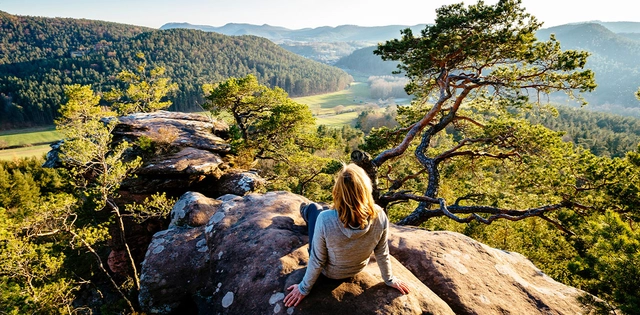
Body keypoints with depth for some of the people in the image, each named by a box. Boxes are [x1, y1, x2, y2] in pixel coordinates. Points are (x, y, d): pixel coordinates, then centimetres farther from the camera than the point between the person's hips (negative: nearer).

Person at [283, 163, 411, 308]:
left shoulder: (326, 220, -41)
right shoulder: (379, 216, -31)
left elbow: (317, 261, -26)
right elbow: (382, 253, -15)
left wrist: (304, 288, -7)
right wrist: (390, 280, 5)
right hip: (358, 268, 3)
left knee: (313, 208, 17)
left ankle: (306, 214, 55)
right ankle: (307, 215, 57)